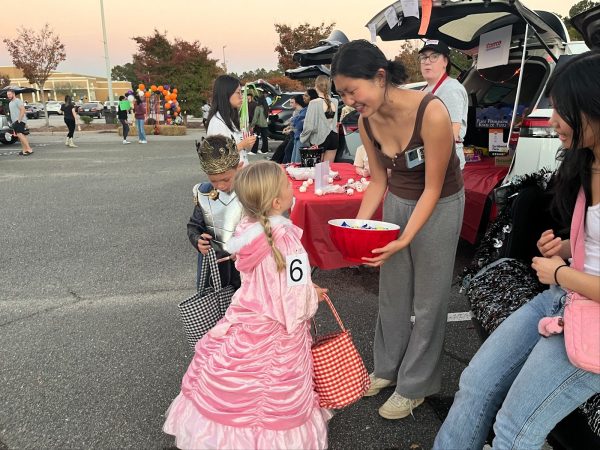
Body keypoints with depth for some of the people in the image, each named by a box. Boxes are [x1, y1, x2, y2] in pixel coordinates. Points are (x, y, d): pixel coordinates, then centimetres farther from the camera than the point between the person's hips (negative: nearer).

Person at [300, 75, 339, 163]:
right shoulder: (335, 102, 2)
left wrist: (303, 138, 4)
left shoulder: (314, 103, -12)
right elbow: (336, 122, 6)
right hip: (333, 138, 4)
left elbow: (309, 126, -13)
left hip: (319, 139, -4)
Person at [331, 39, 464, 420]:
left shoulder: (431, 113, -29)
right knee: (392, 292, 14)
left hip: (439, 206, -5)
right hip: (396, 202, 5)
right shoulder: (367, 121, -11)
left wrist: (404, 240, -30)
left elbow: (432, 188, -23)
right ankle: (388, 367, 35)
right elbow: (378, 180, 0)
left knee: (428, 299, 5)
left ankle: (415, 386, 24)